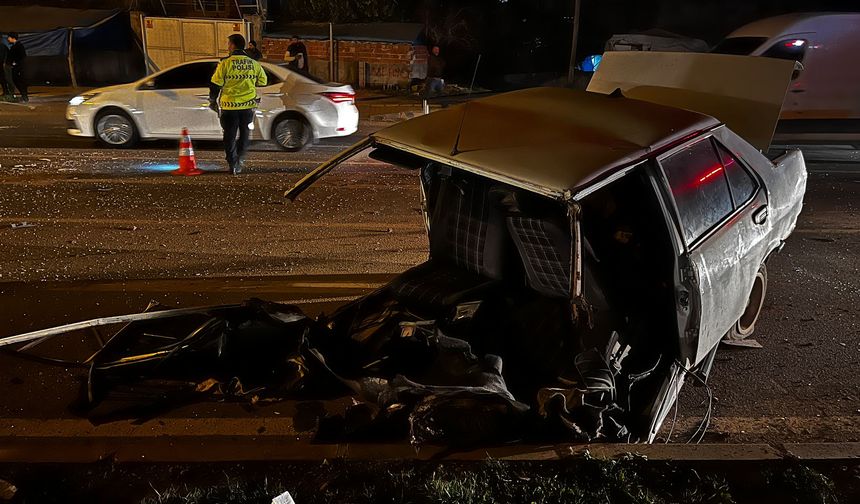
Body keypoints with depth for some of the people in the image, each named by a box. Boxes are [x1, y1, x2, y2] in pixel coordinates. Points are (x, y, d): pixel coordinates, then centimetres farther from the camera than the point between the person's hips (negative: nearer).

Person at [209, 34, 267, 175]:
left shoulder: (225, 63, -7)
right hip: (248, 105, 3)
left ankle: (232, 164, 6)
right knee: (244, 133, 18)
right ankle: (239, 159, 11)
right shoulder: (254, 64, 3)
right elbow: (262, 81, 13)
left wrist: (212, 101, 8)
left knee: (230, 135, 8)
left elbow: (215, 84, -5)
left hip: (229, 105, -2)